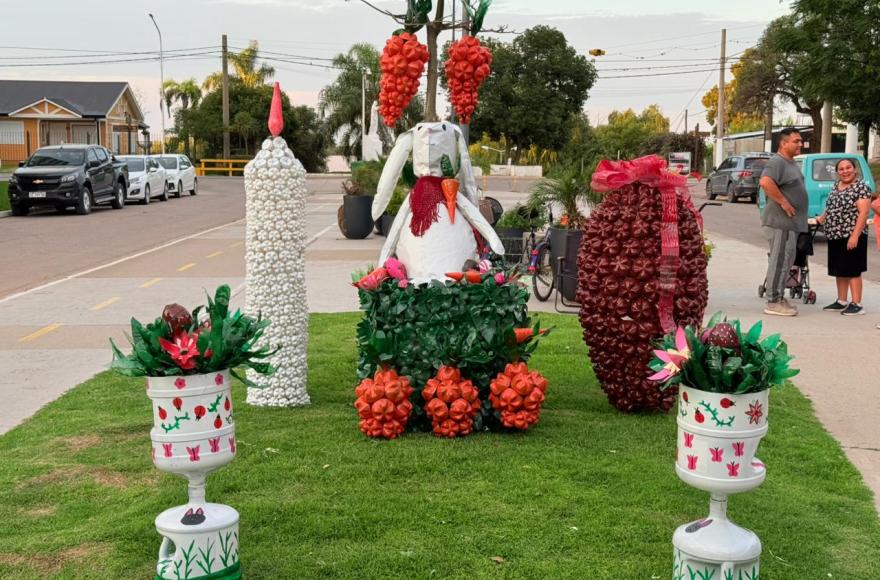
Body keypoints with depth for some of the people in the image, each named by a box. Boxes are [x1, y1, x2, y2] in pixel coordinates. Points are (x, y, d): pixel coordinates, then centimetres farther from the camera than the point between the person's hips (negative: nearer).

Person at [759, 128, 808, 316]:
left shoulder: (792, 163, 18)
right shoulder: (777, 162, -14)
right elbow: (765, 182, -32)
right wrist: (783, 202, -25)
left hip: (791, 222, 10)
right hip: (780, 221, -10)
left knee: (786, 261, 15)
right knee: (780, 261, -8)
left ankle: (779, 298, 23)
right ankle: (773, 302, -4)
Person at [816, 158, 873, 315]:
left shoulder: (861, 187, -11)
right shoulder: (836, 185, 13)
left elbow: (863, 213, -17)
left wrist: (855, 236, -22)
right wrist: (823, 217, 16)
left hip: (851, 236, -8)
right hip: (835, 236, 8)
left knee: (852, 270, -5)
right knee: (839, 270, 12)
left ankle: (856, 304, 0)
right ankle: (841, 301, 21)